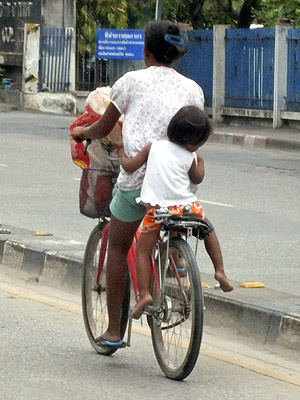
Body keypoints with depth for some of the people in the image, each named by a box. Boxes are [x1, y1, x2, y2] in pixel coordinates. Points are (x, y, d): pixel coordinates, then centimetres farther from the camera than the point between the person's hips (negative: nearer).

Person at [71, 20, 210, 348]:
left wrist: (82, 132, 33)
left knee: (117, 248, 15)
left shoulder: (133, 80, 2)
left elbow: (103, 128, 11)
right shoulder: (193, 89, 10)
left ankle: (113, 331, 16)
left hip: (137, 175, -2)